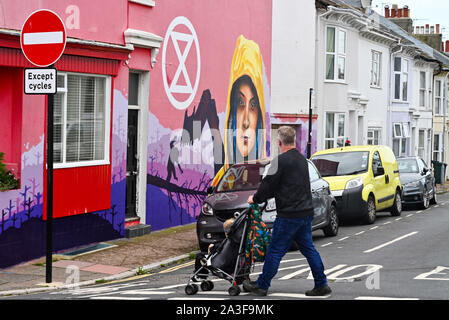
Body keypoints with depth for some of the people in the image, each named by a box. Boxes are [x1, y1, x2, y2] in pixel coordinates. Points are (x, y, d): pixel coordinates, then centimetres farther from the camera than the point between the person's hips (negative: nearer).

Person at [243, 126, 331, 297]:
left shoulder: (281, 160, -15)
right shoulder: (301, 158, 13)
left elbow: (268, 184, -10)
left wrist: (256, 198, 9)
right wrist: (262, 195, 27)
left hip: (289, 215, -8)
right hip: (306, 212, 8)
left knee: (275, 250, 2)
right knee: (308, 249, 14)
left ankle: (261, 286, 11)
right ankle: (322, 285, 14)